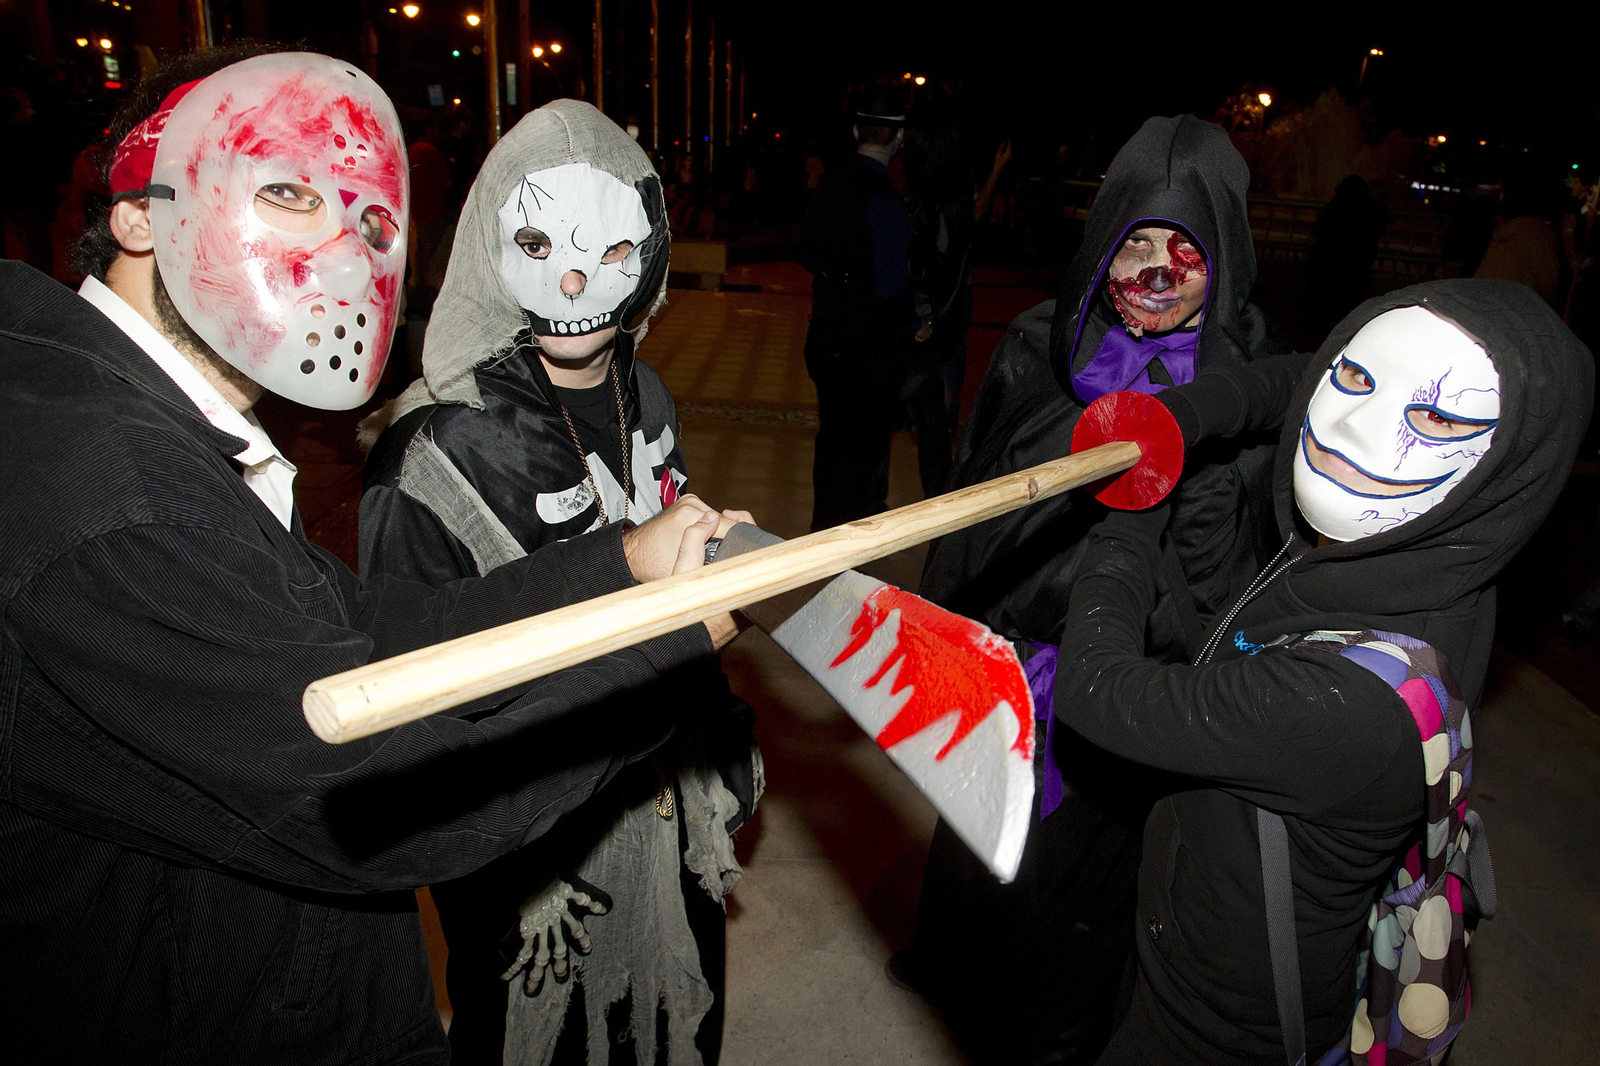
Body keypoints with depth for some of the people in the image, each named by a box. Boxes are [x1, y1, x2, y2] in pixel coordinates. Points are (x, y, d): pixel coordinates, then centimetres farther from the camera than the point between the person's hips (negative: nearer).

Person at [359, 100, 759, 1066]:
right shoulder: (438, 449, -23)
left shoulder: (643, 396, -3)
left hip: (670, 805, 6)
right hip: (538, 832, -5)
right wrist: (506, 881, -14)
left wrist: (723, 749, 12)